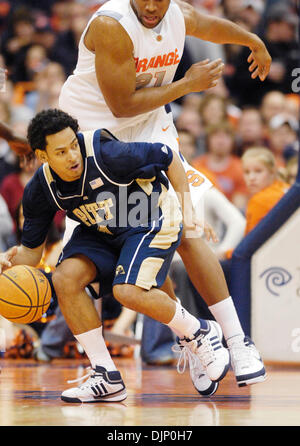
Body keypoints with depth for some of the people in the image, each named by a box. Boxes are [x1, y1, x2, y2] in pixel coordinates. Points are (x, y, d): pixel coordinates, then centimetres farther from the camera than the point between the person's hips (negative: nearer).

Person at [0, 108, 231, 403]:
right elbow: (32, 248, -6)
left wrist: (187, 209, -14)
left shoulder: (107, 154, -32)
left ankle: (200, 334, 1)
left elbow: (167, 157, -17)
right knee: (65, 278, -19)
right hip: (101, 232, 6)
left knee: (128, 291, -28)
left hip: (153, 220, -6)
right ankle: (106, 378, -10)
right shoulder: (40, 190, -16)